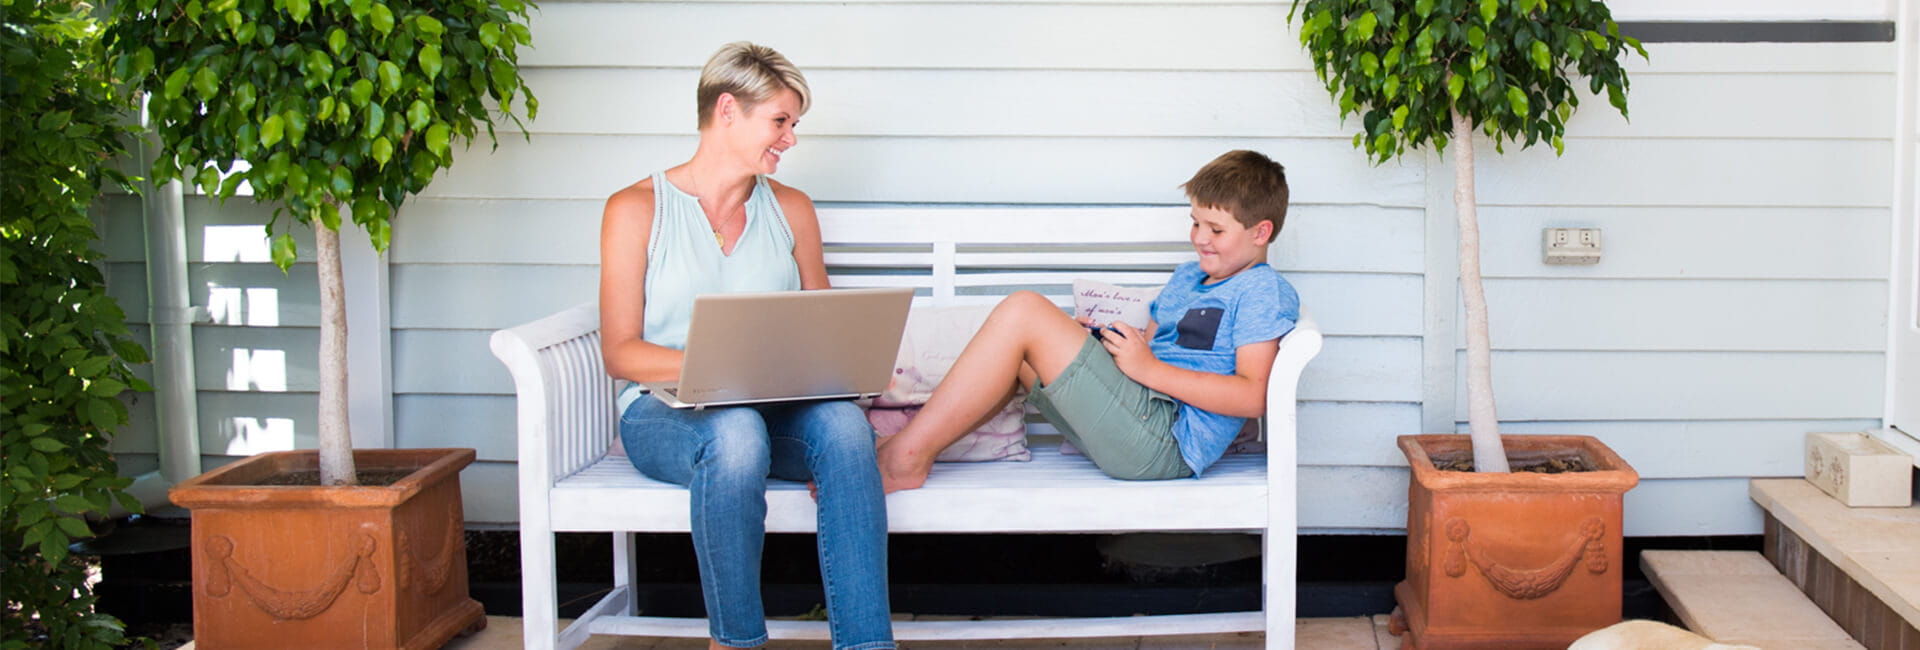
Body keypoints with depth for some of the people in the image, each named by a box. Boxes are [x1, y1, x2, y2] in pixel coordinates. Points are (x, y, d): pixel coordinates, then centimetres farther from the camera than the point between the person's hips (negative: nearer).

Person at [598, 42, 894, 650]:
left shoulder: (792, 209, 15)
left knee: (844, 422, -32)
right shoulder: (636, 209, 2)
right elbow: (620, 352, -3)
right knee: (736, 432, -39)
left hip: (775, 409, 3)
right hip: (665, 413, -3)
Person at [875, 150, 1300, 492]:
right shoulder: (1186, 278, 26)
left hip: (1165, 439, -9)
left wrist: (1148, 367, -16)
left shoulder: (1264, 291, -1)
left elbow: (1253, 396, -14)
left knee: (1023, 311, -18)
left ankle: (906, 459, -17)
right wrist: (1095, 342, 4)